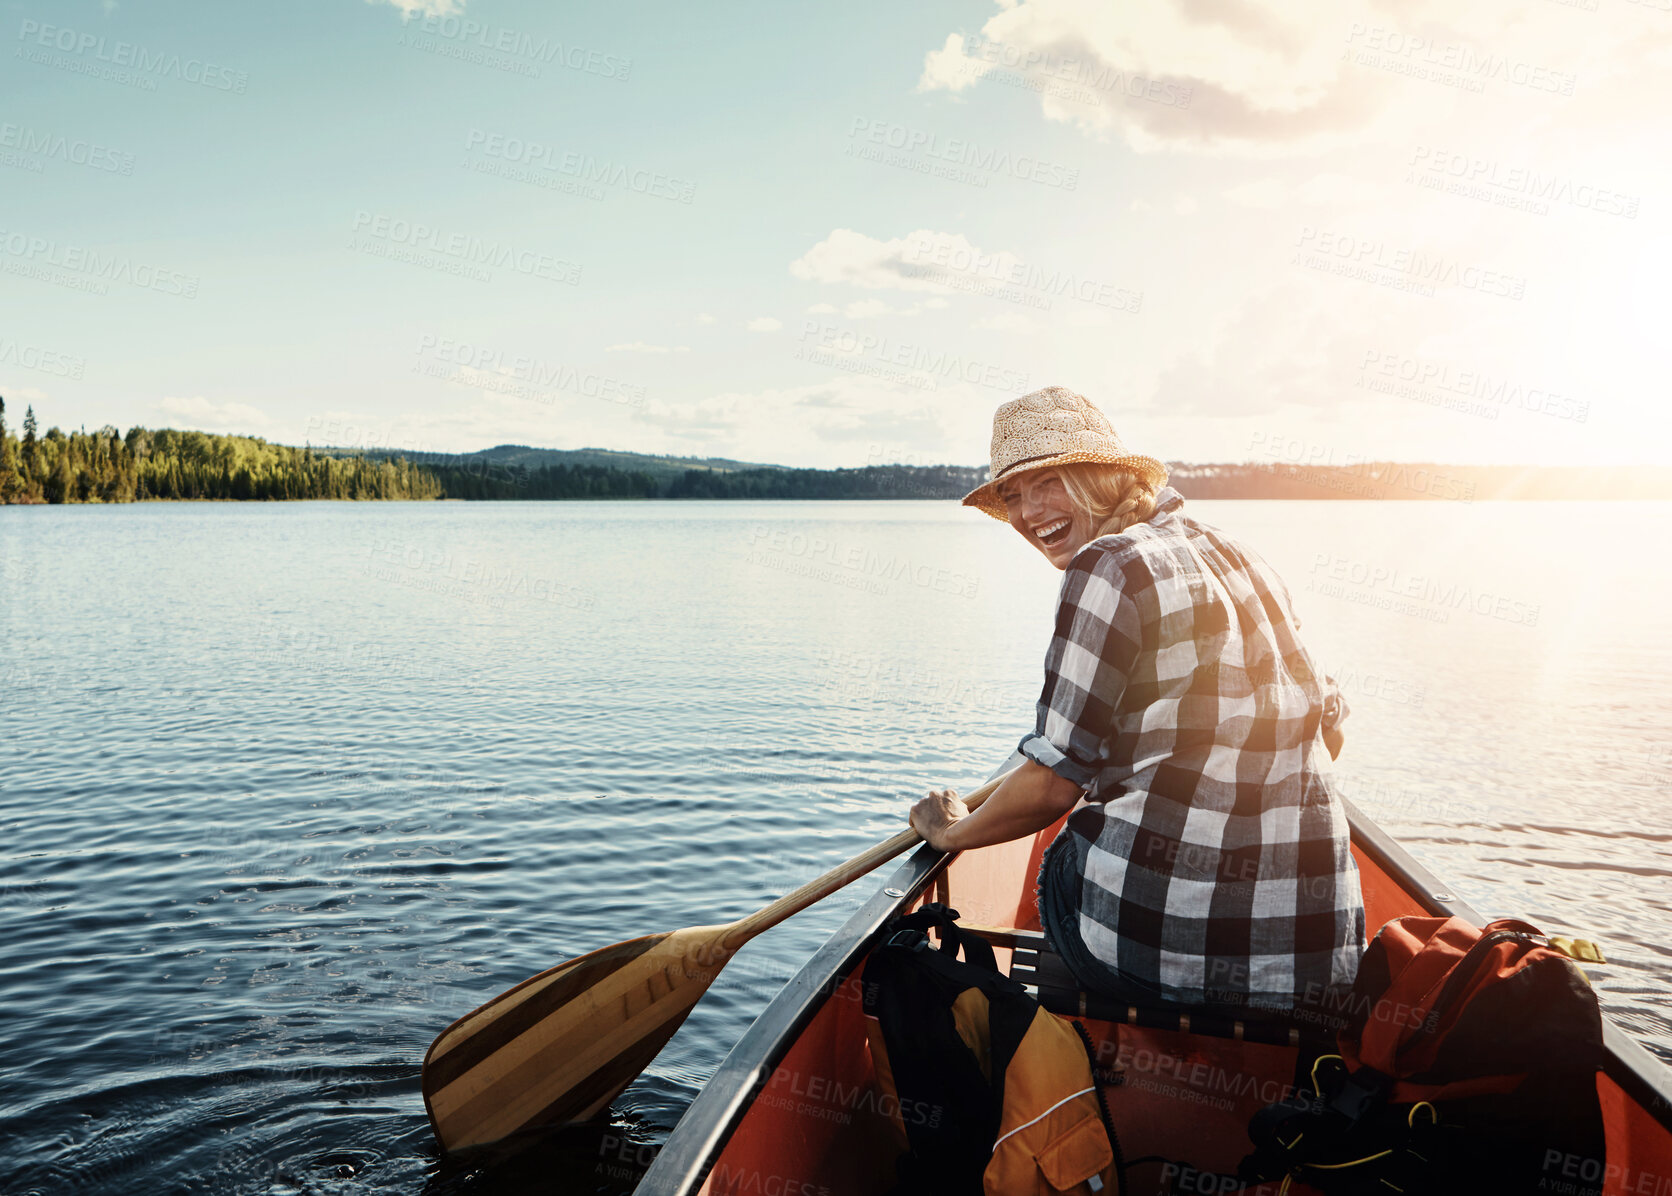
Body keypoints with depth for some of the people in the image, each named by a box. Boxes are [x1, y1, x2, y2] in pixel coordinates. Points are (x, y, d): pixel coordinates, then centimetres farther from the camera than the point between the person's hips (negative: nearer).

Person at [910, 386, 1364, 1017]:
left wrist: (950, 832, 8)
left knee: (1061, 862, 27)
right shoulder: (1240, 558, 11)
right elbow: (1326, 729, 19)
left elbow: (1050, 786, -11)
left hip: (1158, 940, -6)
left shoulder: (1111, 566, -11)